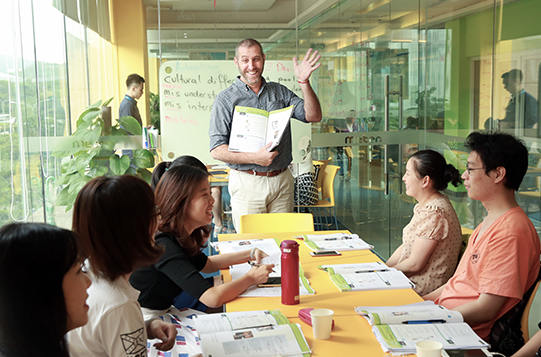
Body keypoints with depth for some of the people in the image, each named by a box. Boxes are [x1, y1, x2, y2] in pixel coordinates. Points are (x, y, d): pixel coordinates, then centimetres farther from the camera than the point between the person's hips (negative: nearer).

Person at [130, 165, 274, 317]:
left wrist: (250, 254, 10)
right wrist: (251, 278, -16)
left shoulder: (181, 236, 0)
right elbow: (212, 298, -31)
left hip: (162, 314, 8)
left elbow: (206, 264, 19)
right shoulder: (164, 246, -27)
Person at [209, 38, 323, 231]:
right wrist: (255, 158, -20)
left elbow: (314, 116, 3)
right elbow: (217, 150, -8)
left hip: (282, 181, 3)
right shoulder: (225, 99, -1)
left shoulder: (279, 92, 11)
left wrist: (304, 82, -10)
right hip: (247, 184, -3)